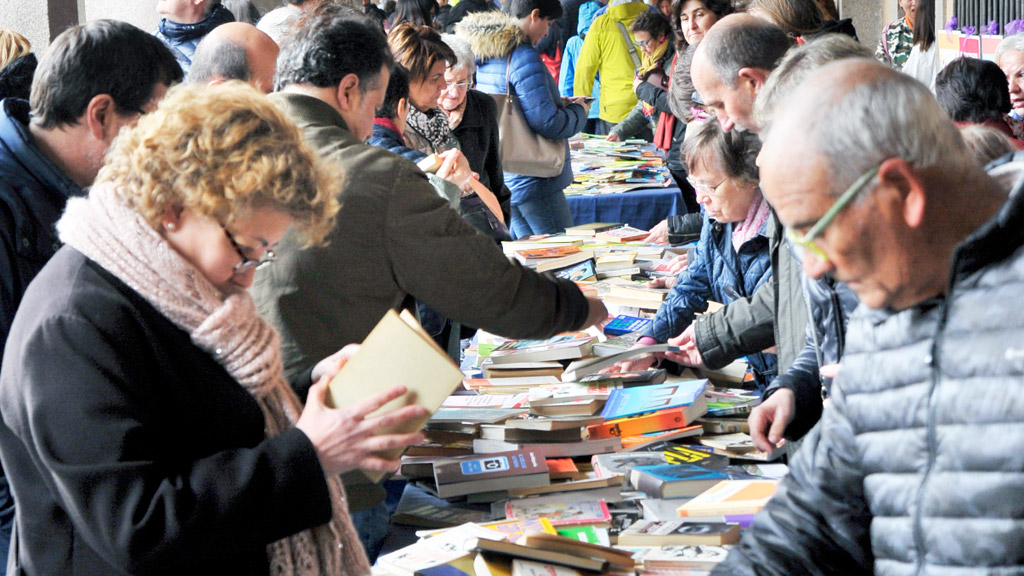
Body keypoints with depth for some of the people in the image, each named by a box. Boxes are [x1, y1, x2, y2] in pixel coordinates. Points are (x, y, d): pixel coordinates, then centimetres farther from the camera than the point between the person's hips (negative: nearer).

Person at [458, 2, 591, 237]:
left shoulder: (482, 56, 9)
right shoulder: (524, 57, -19)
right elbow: (548, 123, -22)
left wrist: (558, 104, 19)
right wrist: (578, 111, -2)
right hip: (532, 183, -9)